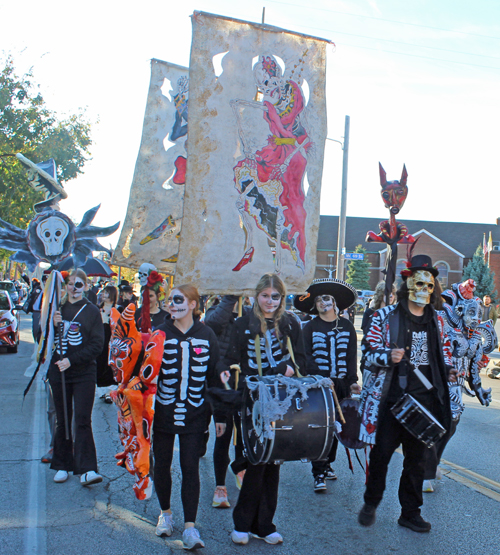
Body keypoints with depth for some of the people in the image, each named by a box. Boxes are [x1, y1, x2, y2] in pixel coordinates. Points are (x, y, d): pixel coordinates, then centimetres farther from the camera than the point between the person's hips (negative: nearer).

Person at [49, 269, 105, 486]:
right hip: (58, 371, 3)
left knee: (83, 420, -8)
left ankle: (87, 470, -8)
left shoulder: (92, 311, 0)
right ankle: (62, 466, 21)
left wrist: (72, 360, -14)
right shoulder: (58, 309, 10)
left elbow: (97, 345, -5)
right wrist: (53, 325, -8)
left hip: (84, 372, -3)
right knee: (62, 420, 10)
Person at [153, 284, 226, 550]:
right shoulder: (160, 333, -1)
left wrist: (219, 415, 2)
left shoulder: (206, 336, 0)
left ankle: (190, 527, 5)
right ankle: (165, 513, 33)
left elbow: (214, 376, 3)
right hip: (163, 412, 1)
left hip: (194, 415, -1)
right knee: (162, 464, 12)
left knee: (190, 468, -1)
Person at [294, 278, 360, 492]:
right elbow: (306, 356, -4)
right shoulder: (310, 328, 4)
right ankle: (318, 474, -4)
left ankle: (327, 464, 27)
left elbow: (352, 356, 8)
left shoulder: (347, 327, 10)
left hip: (341, 385, 3)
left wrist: (352, 381, -2)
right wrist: (318, 377, -16)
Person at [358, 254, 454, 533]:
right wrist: (388, 357, -22)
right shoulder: (385, 316, 0)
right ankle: (371, 503, 23)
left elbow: (443, 356, 22)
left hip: (425, 399, 3)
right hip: (390, 398, -3)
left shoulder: (437, 321, 12)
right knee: (381, 452, 2)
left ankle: (411, 512, 23)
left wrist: (449, 370, 2)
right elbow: (370, 355, -3)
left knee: (417, 458, 9)